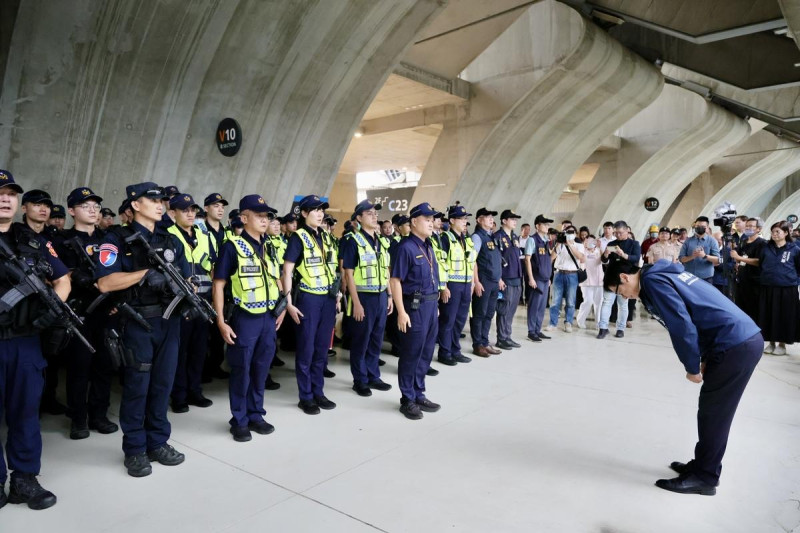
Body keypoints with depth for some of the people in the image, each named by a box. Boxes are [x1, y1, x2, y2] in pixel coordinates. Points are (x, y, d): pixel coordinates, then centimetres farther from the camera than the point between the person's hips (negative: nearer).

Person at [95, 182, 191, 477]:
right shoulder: (118, 239, -4)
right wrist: (145, 273, -20)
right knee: (137, 386, 4)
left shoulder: (171, 241, 12)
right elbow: (104, 283, -15)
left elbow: (186, 279, 11)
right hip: (138, 322, -5)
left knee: (162, 384, 11)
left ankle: (158, 442, 25)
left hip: (169, 321, 5)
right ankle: (135, 450, 18)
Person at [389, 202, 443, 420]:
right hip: (415, 306, -8)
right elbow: (395, 281, -15)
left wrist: (434, 303, 17)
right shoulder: (406, 247, -12)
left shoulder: (428, 246, 13)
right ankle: (407, 400, 15)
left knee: (425, 354, 15)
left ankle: (419, 395, 28)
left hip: (431, 305, 8)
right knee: (411, 354, 2)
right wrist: (401, 312, -20)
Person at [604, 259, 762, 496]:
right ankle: (703, 465, 29)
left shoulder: (652, 280, -10)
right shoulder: (667, 273, 19)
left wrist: (692, 368, -4)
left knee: (712, 414, 2)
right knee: (713, 412, 17)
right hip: (748, 338, 9)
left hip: (735, 345, -9)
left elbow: (681, 325, -17)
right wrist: (706, 359, 15)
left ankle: (704, 478, 14)